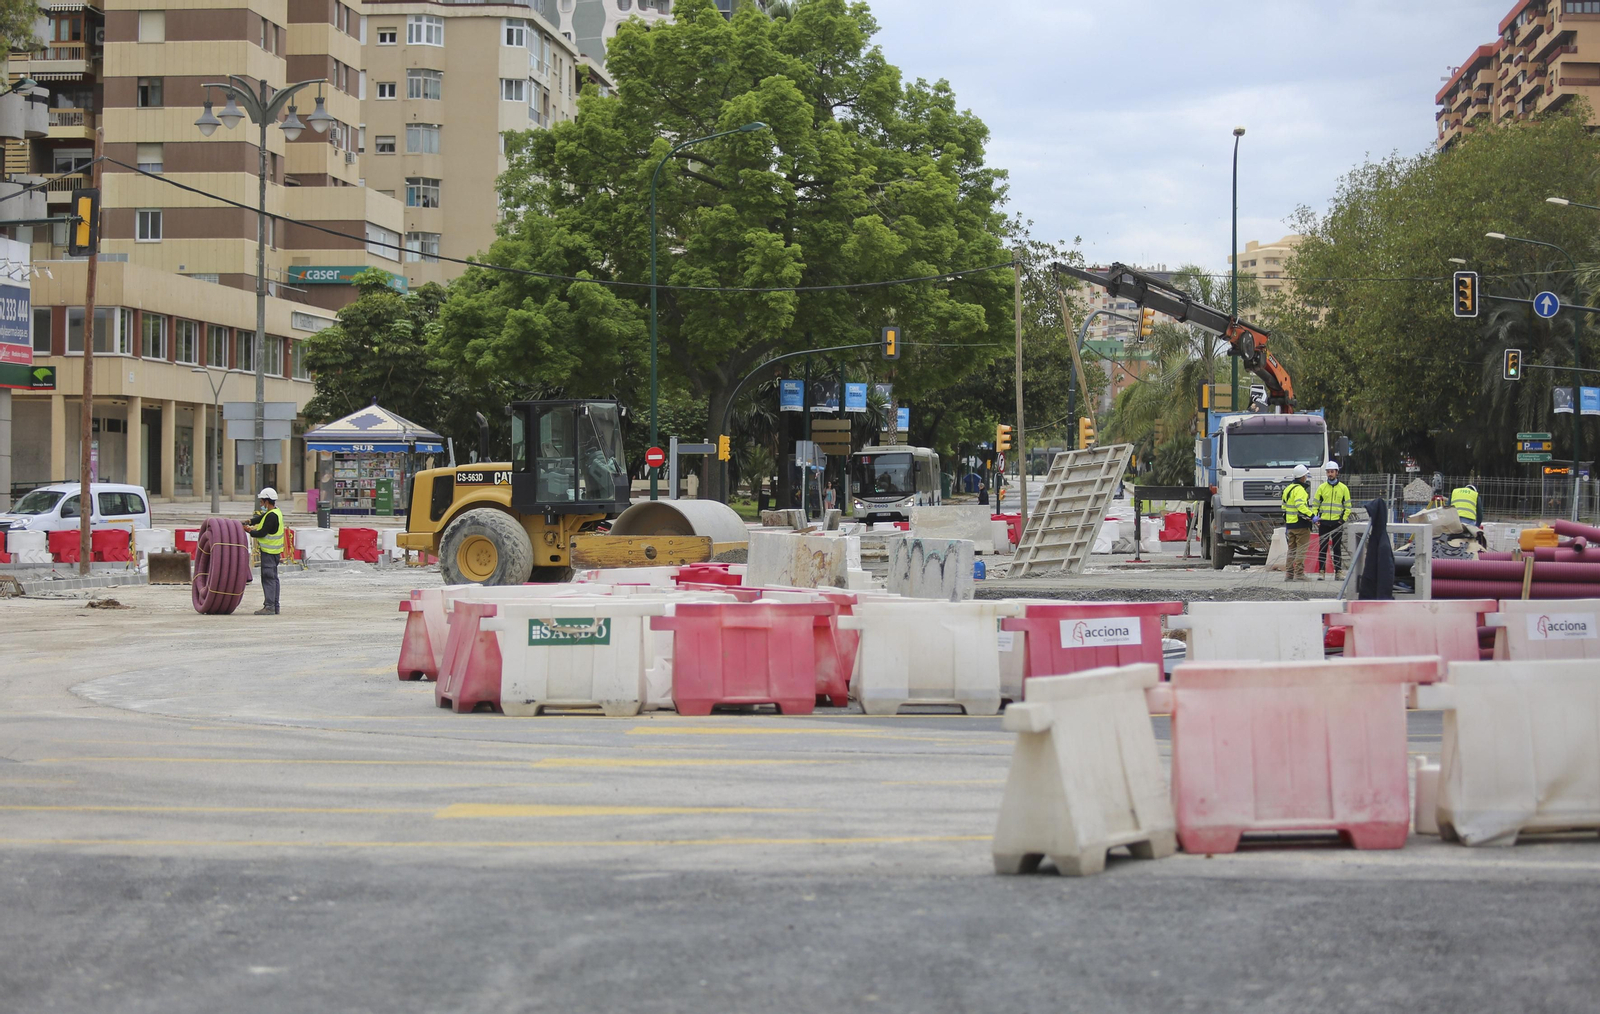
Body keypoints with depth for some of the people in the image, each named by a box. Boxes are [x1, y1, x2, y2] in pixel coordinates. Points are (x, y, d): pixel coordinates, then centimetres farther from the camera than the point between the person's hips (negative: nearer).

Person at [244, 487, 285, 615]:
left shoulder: (272, 516, -19)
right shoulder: (276, 512, 12)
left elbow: (262, 533, -19)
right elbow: (260, 518, 16)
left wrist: (249, 531, -5)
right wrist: (249, 522, 1)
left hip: (269, 551, -10)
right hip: (274, 550, 10)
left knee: (268, 578, -9)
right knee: (273, 578, 13)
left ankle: (269, 606, -11)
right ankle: (274, 606, 17)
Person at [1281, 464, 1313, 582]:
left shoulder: (1287, 488, 16)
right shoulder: (1299, 489, -14)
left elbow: (1284, 507, 22)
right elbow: (1300, 506, -27)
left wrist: (1286, 523, 27)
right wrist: (1312, 517, -26)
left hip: (1290, 523, 9)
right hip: (1301, 524, -9)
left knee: (1292, 549, 15)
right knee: (1301, 549, -4)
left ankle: (1288, 573, 15)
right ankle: (1299, 574, -6)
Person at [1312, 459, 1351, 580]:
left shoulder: (1343, 488, 6)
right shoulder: (1322, 487, 7)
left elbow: (1347, 506, 9)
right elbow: (1315, 504, 10)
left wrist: (1343, 519, -4)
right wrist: (1315, 518, -3)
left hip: (1337, 523, -1)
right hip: (1323, 522, 1)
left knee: (1337, 548, 3)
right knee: (1322, 548, 0)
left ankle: (1338, 572, 6)